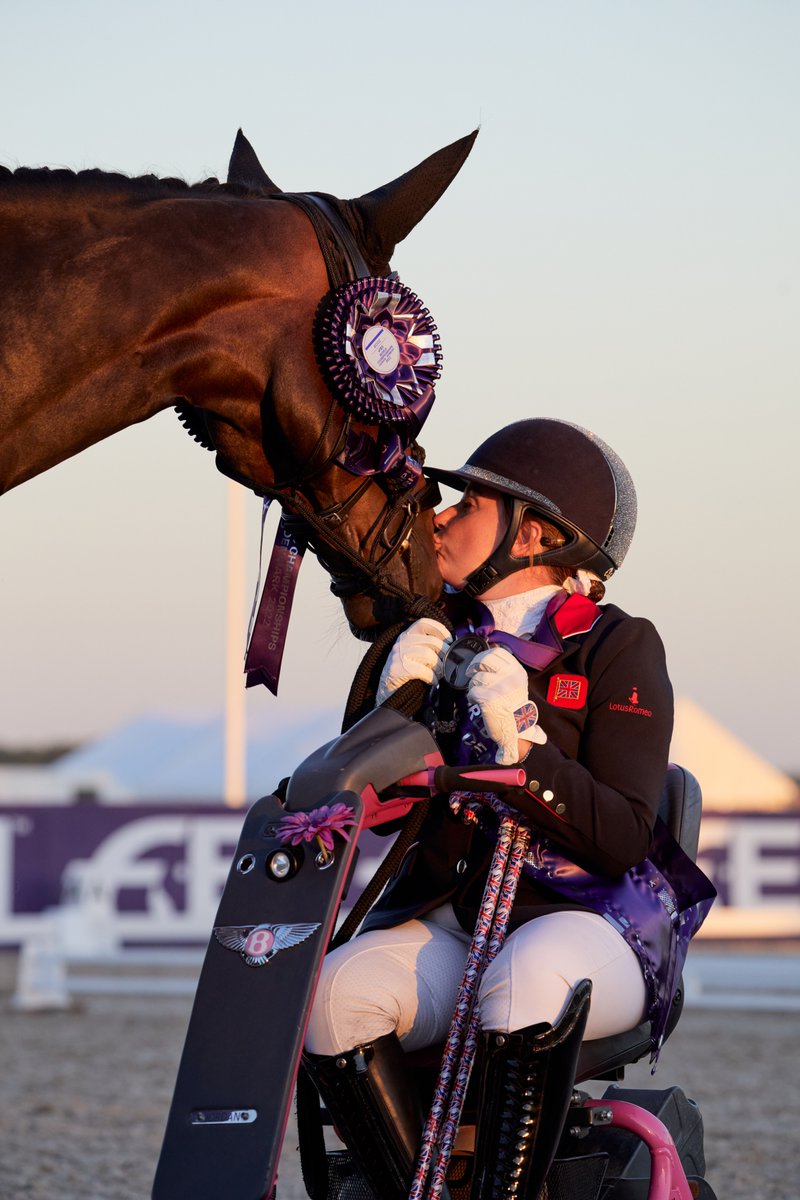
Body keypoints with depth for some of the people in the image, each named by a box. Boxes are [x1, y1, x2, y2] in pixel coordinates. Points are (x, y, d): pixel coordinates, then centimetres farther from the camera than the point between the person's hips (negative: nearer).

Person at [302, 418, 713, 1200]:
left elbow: (626, 837, -12)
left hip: (583, 924, -5)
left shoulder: (617, 649, -1)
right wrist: (395, 704, -4)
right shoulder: (440, 635, 15)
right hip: (445, 920, 5)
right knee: (336, 994, -26)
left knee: (527, 977, -39)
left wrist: (523, 746, -24)